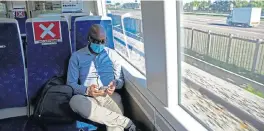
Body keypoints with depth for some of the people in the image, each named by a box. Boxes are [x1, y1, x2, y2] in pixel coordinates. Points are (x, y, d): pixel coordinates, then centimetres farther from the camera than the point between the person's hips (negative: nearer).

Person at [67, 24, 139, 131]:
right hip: (89, 99, 1)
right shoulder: (76, 56, 10)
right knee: (75, 100, -36)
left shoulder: (112, 54, 13)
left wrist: (115, 84, -13)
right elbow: (71, 83, 4)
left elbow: (121, 79, 13)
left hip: (110, 97, 0)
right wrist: (87, 90, -17)